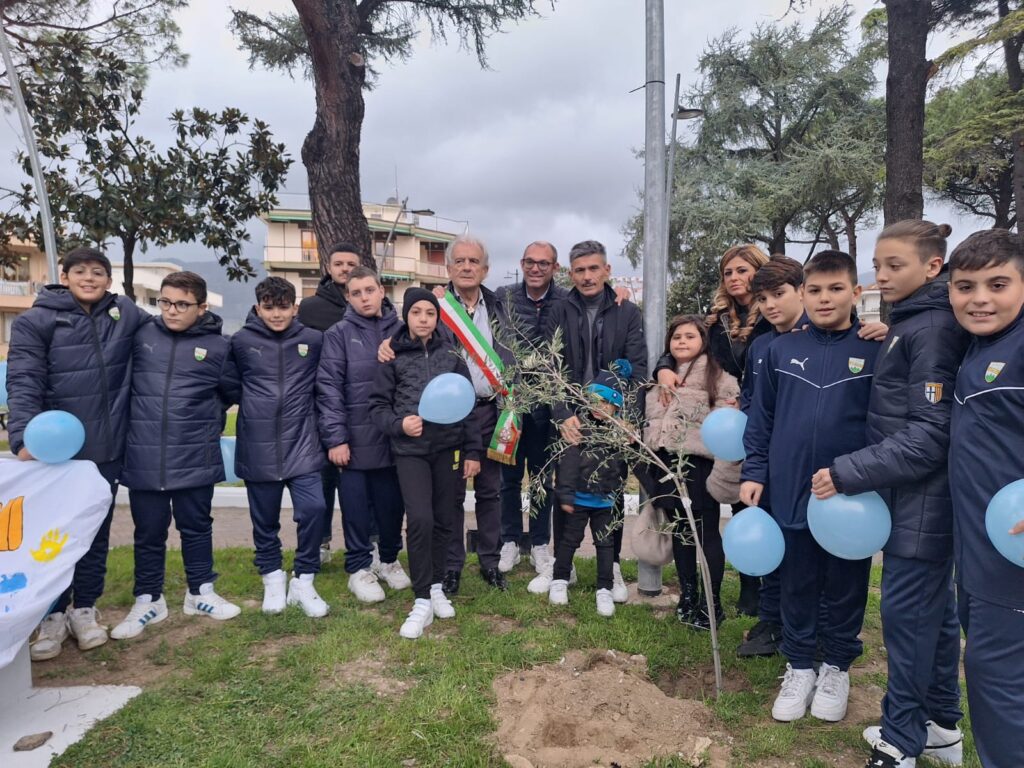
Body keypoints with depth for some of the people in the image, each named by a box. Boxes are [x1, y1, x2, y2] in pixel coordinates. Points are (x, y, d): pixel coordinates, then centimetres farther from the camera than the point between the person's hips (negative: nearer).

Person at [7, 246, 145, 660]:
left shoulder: (126, 314, 4)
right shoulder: (36, 321, -5)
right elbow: (24, 382, -13)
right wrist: (24, 437, -23)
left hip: (106, 449, 3)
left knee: (96, 530, 13)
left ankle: (85, 608, 28)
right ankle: (53, 614, 23)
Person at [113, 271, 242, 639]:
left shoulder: (218, 346, -2)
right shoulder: (141, 336, 0)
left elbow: (231, 391, 12)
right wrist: (142, 418, 10)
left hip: (195, 457, -1)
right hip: (144, 457, 1)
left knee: (196, 527, 13)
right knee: (149, 532, 12)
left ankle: (200, 593, 30)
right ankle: (148, 601, 28)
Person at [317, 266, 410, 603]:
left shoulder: (400, 329, 6)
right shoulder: (339, 334, -1)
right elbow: (329, 388, -7)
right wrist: (335, 437, -11)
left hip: (393, 437, 2)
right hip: (355, 439, -2)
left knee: (392, 504, 13)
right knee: (357, 508, 7)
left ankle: (390, 560, 32)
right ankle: (359, 568, 22)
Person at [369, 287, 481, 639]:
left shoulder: (451, 354, 5)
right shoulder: (394, 356, 1)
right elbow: (378, 405, 3)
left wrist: (473, 450, 4)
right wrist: (398, 424, -16)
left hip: (449, 447, 2)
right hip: (410, 450, -2)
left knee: (443, 519, 10)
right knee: (420, 519, -13)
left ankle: (436, 586, 31)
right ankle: (422, 601, 2)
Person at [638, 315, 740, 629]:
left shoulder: (717, 377, -2)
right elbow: (650, 419, 24)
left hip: (699, 462, -5)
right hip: (665, 463, 6)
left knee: (707, 531, 1)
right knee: (679, 529, 14)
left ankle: (713, 601, 13)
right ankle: (687, 594, 27)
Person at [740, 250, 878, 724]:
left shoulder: (875, 352, -5)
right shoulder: (780, 350, 0)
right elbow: (760, 418, 5)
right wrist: (754, 472, 1)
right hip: (791, 494, 2)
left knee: (845, 590, 15)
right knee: (796, 588, 15)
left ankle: (837, 667, 36)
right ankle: (799, 667, 33)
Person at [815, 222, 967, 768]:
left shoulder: (933, 329, -17)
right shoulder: (909, 323, 11)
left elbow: (929, 434, -23)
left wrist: (848, 473, -23)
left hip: (922, 497, -9)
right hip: (912, 492, 9)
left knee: (905, 609, 0)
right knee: (933, 605, 17)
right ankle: (941, 723, 32)